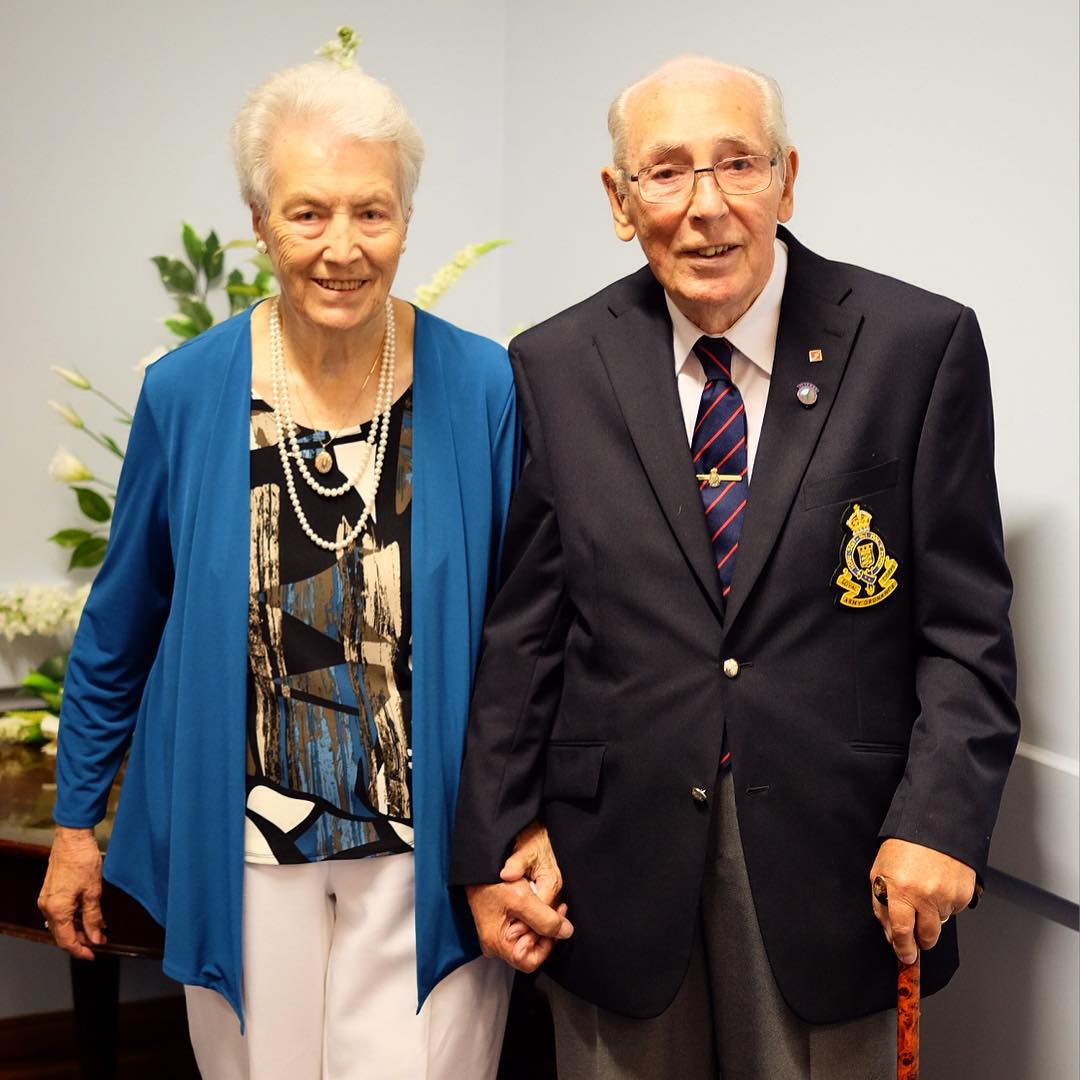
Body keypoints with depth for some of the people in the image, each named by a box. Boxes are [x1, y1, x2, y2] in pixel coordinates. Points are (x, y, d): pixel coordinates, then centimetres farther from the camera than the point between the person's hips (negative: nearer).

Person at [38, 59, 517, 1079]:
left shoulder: (484, 389, -8)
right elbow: (120, 623, 6)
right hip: (241, 851, 1)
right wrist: (75, 821, 11)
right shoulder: (186, 392, -6)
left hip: (428, 845, -1)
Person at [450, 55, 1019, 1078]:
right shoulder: (554, 368, 0)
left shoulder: (920, 344, -5)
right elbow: (518, 624, 2)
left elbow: (964, 620, -4)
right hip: (615, 858, 1)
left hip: (835, 854, -1)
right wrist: (496, 840, 0)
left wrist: (939, 820, -13)